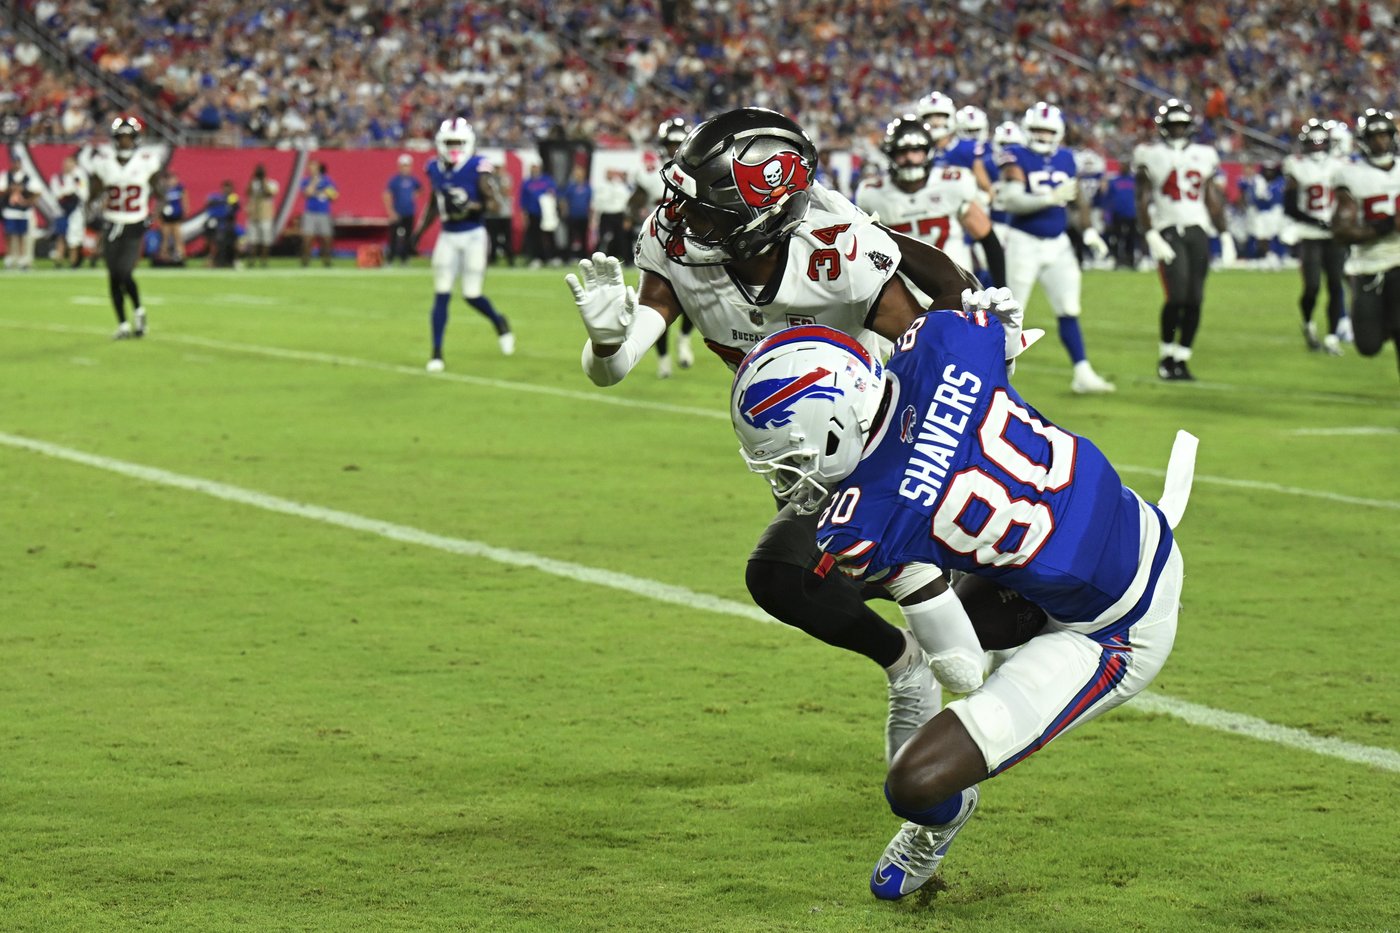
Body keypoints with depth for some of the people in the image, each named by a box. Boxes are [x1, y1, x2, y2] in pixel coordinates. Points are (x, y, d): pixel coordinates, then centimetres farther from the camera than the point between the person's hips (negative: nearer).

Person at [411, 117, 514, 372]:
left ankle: (499, 323, 31)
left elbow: (493, 201, -15)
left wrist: (469, 207, -31)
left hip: (473, 237, -4)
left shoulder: (478, 167, -12)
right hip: (447, 237, 4)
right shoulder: (435, 169, 4)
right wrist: (420, 231, 15)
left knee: (472, 295, -2)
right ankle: (436, 353, 2)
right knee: (441, 295, -3)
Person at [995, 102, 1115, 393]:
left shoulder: (1066, 159, 9)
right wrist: (1050, 198, -29)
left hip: (1058, 244, 5)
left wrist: (1088, 232, 11)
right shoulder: (1016, 158, -8)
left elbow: (1077, 201, 19)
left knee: (1068, 311, 1)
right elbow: (1011, 199, -20)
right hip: (1024, 243, -5)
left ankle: (1082, 373, 0)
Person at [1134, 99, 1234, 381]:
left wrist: (1225, 236, 11)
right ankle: (1166, 355, 1)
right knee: (1177, 296, -16)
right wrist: (1150, 236, -12)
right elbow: (1144, 200, -1)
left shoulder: (1204, 155, 14)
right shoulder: (1150, 155, 2)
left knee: (1194, 300, -2)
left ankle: (1182, 359, 7)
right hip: (1167, 231, -4)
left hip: (1198, 231, 4)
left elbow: (1213, 200, 16)